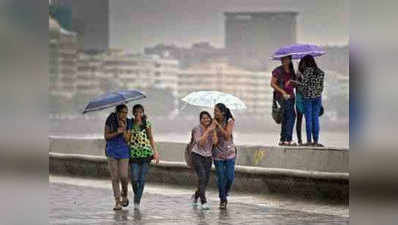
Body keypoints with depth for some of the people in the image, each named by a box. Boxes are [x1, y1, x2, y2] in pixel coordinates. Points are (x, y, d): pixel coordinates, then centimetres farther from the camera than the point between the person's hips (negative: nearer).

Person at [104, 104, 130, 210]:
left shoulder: (127, 123, -5)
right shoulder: (110, 121, -7)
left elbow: (127, 139, -10)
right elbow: (106, 136, -8)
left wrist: (124, 129, -23)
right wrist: (117, 132, -21)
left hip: (124, 152, 0)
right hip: (112, 151, 0)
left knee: (123, 176, -8)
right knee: (114, 177, -3)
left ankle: (124, 195, 21)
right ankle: (117, 202, 0)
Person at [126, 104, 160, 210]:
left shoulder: (147, 123, 4)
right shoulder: (130, 124, 4)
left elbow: (151, 138, 9)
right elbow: (127, 139, 6)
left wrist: (156, 152, 3)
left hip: (146, 153, 0)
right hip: (134, 153, 0)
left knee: (142, 178, -3)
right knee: (134, 178, -6)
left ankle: (137, 201, 3)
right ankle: (136, 194, 23)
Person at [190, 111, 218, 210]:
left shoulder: (212, 130, 6)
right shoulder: (197, 129, -7)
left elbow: (215, 142, -9)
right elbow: (200, 142, -19)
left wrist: (213, 130, -11)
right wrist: (207, 131, -20)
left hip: (208, 157, 5)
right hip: (197, 156, -5)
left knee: (206, 180, 5)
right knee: (202, 177, -21)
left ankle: (196, 195, 34)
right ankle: (203, 202, -22)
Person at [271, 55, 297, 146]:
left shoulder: (291, 71, 13)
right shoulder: (278, 70, -6)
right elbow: (272, 84, -9)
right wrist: (282, 91, -17)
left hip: (290, 96, 7)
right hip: (282, 96, -7)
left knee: (286, 118, 8)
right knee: (291, 115, -17)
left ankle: (282, 140, 14)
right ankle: (288, 140, -20)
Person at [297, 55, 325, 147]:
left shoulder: (307, 70, -9)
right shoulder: (320, 72, 7)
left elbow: (304, 84, -12)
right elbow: (321, 86, 10)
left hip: (307, 97, -4)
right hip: (317, 97, 4)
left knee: (308, 119, -1)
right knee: (315, 118, 6)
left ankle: (309, 140, -2)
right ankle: (316, 141, 3)